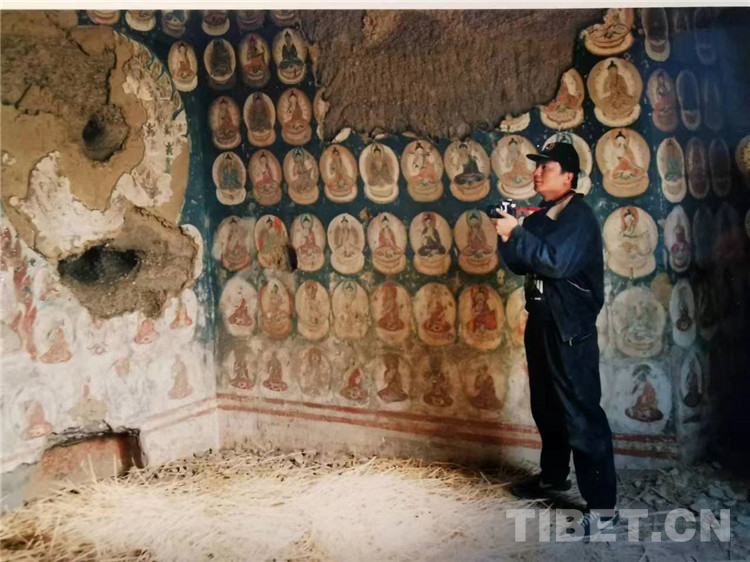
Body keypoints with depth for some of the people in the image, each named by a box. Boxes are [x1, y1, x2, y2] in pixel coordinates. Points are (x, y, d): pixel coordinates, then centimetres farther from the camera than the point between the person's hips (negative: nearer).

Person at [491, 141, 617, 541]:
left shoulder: (579, 217, -12)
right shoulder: (539, 218, 13)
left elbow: (557, 263, -26)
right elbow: (520, 265, 11)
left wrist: (517, 234, -23)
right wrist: (508, 236, -5)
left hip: (570, 329, -9)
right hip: (540, 322, 9)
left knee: (582, 415, -9)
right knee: (546, 407, 19)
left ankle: (602, 504, -5)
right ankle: (553, 476, 37)